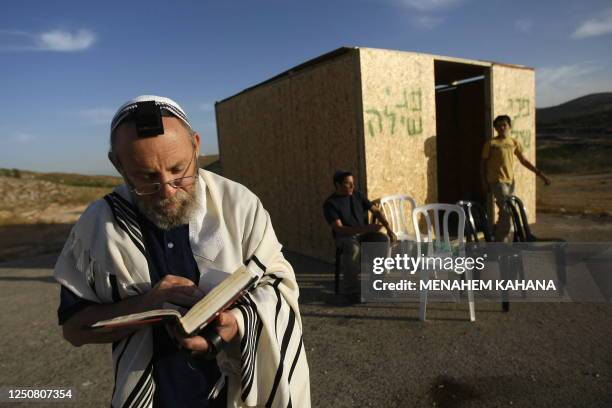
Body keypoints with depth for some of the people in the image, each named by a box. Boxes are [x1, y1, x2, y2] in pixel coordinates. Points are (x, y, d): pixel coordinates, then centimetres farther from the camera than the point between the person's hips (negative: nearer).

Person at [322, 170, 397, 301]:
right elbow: (339, 229, -20)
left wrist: (389, 229, -4)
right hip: (344, 237, -5)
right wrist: (365, 229, -30)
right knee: (354, 248, -38)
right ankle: (351, 290, -26)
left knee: (384, 239, -23)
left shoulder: (358, 195, 6)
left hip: (363, 234, 5)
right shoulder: (330, 204, -10)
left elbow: (376, 211, 11)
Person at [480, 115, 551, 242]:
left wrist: (540, 173, 11)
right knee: (506, 211, -14)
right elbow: (483, 163, -1)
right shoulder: (491, 143, -5)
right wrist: (484, 182, -6)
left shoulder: (514, 142, 9)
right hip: (497, 181, -5)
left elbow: (523, 161, 15)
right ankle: (500, 242, -3)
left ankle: (502, 240, 21)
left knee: (507, 212, 9)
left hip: (510, 181, 6)